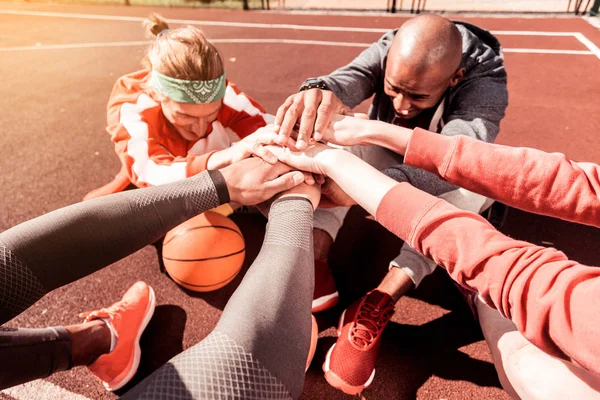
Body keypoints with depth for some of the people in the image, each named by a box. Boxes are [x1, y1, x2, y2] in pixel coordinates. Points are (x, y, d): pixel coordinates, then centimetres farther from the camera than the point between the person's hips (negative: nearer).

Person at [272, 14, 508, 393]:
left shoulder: (486, 80, -30)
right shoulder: (387, 51, -21)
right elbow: (350, 77, -42)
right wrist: (321, 90, -66)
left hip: (444, 178, -2)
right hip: (388, 158, 3)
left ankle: (381, 300, -38)